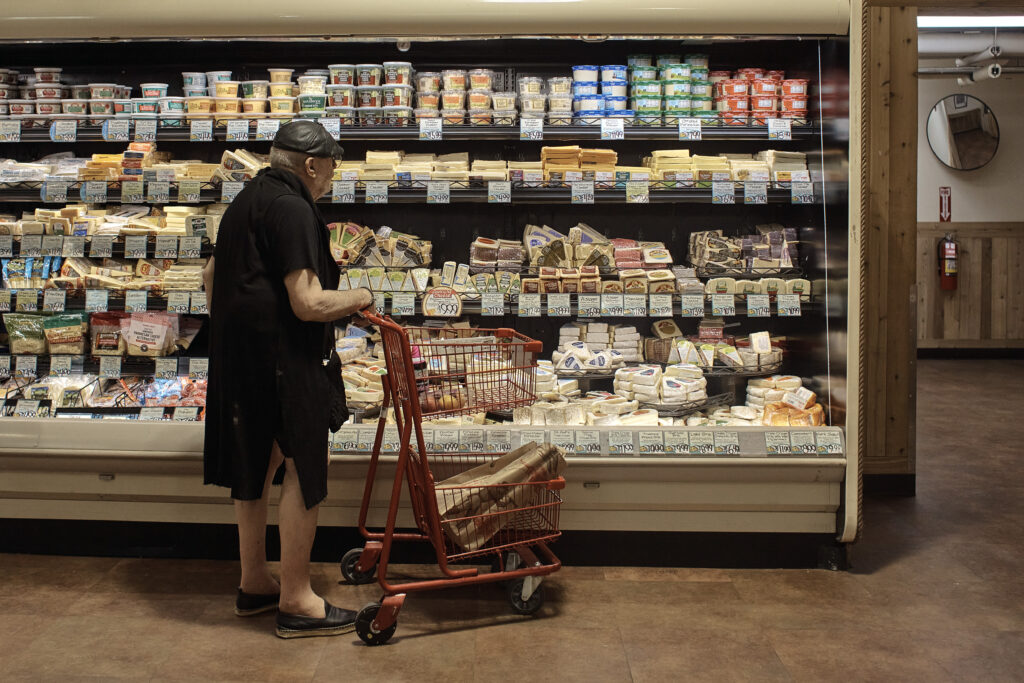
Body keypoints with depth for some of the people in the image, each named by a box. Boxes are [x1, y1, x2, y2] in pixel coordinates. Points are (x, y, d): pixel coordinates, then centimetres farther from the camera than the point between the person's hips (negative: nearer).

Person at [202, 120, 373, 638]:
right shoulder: (292, 210, -17)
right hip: (281, 360, -10)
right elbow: (309, 304, -23)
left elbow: (211, 276, 25)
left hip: (238, 357, 10)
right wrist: (359, 298, -7)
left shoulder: (244, 202, 15)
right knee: (302, 472, -2)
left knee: (256, 466, 17)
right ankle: (296, 602, 5)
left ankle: (254, 583, 29)